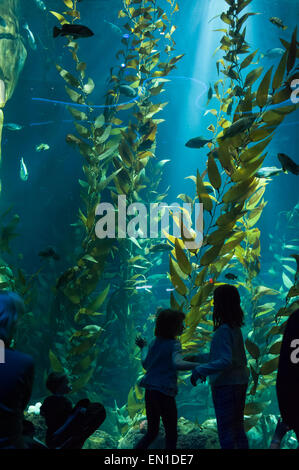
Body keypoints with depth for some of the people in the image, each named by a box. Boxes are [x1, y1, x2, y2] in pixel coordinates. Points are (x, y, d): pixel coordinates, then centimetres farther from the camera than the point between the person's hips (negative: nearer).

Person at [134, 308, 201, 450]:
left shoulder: (154, 342, 10)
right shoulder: (173, 344, -11)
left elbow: (145, 364, 20)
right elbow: (177, 364, -30)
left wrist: (143, 347, 36)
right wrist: (200, 366, -34)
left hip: (149, 391, 7)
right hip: (164, 393, -7)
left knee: (151, 432, 19)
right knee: (171, 434, 7)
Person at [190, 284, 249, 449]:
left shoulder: (224, 330, -20)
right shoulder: (236, 328, 7)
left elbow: (226, 361, -26)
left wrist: (200, 369, -23)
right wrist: (198, 357, 24)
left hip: (226, 386, -9)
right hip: (240, 383, 9)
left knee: (225, 431, -1)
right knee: (238, 428, 17)